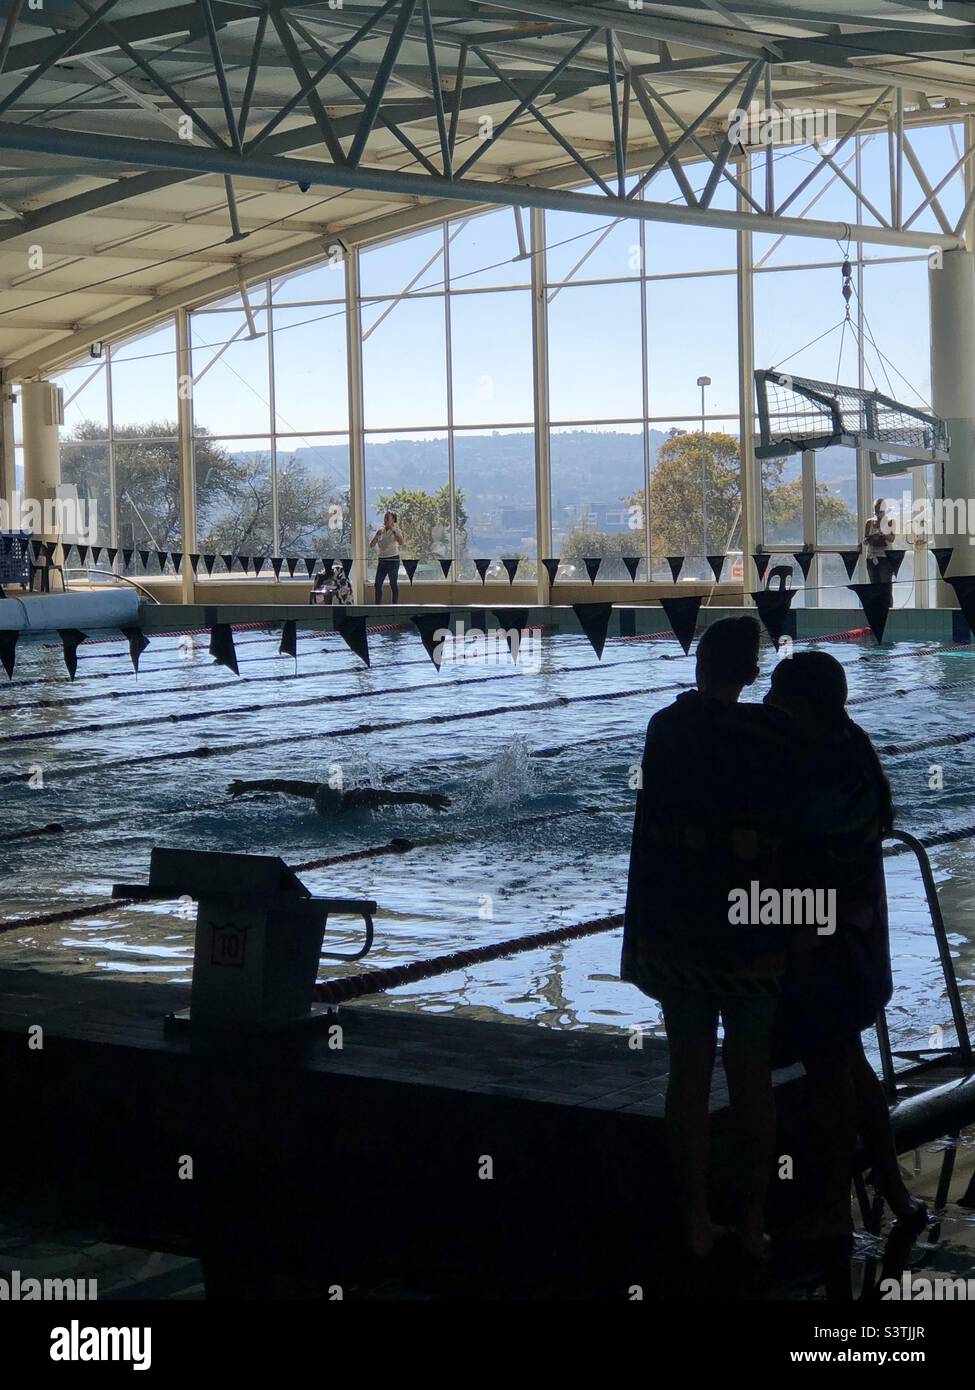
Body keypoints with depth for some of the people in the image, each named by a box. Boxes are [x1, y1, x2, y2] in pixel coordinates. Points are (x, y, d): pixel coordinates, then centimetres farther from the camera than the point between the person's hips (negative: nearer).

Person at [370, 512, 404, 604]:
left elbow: (401, 542, -22)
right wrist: (377, 535, -9)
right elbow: (371, 545, 6)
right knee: (378, 584, 1)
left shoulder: (396, 531, -2)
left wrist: (393, 531, -22)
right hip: (382, 560, 5)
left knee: (393, 584, -3)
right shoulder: (380, 531, 11)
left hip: (393, 559, -5)